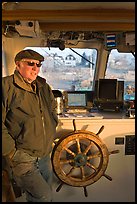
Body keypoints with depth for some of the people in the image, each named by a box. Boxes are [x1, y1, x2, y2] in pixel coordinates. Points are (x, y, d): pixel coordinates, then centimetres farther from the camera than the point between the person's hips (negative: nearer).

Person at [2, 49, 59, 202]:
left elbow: (52, 108, 26)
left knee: (47, 193, 19)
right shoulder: (7, 86, -15)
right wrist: (11, 151, -17)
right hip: (22, 158, -7)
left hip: (45, 156, 7)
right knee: (43, 196, -12)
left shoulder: (44, 87, 8)